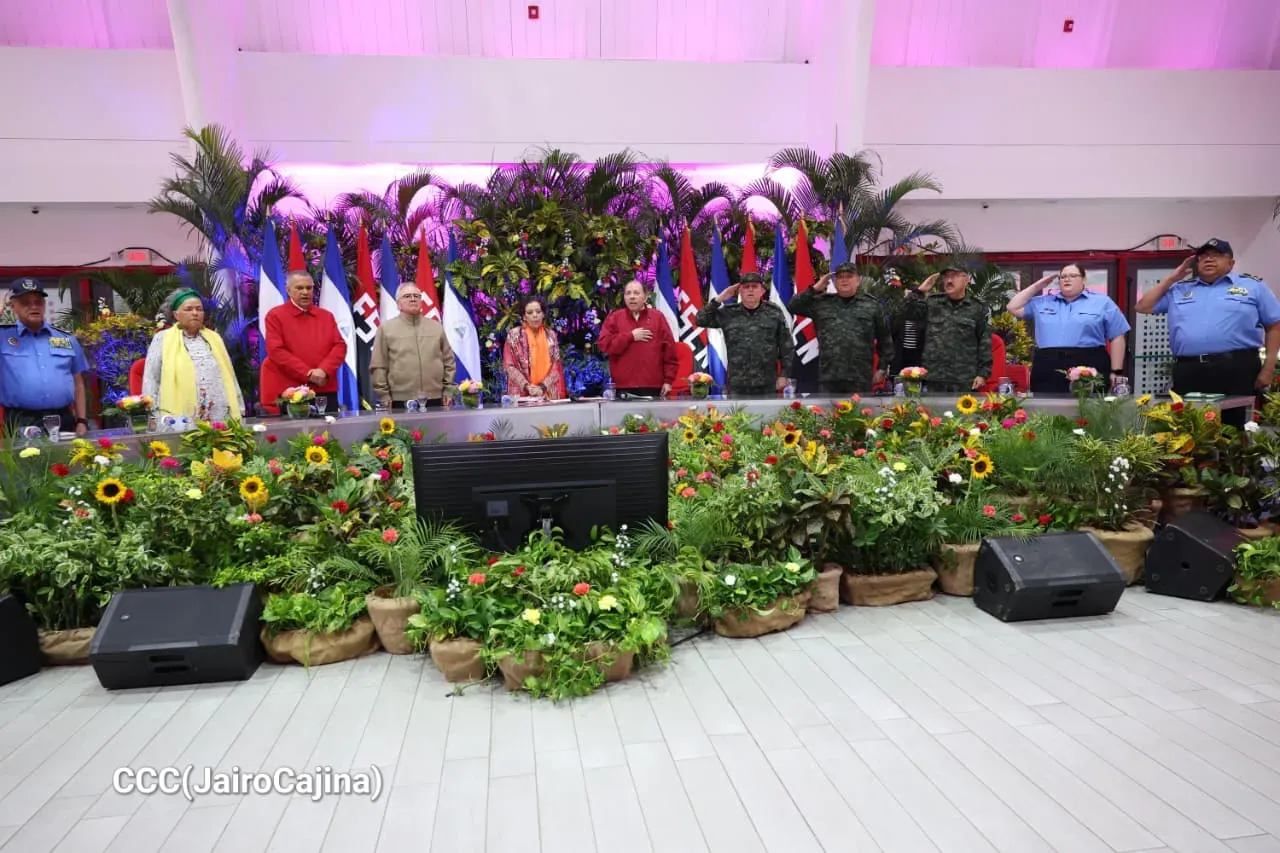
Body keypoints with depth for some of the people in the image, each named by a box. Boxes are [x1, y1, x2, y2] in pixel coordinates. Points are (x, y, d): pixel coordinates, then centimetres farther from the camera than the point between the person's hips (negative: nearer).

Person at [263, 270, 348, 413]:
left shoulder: (326, 316, 13)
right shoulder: (275, 315, 1)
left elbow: (340, 346, 4)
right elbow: (276, 350, -9)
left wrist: (324, 370, -14)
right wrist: (307, 374, -16)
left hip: (325, 391, 4)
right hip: (289, 393, -4)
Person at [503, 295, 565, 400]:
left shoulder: (551, 335, 8)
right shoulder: (514, 335, 1)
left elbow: (556, 366, 3)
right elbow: (509, 366, -3)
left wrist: (542, 387, -11)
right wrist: (527, 386, -15)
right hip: (522, 395, -2)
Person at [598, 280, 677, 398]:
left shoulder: (658, 317, 8)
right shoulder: (614, 318, 9)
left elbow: (669, 351, 5)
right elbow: (604, 345, -3)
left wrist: (668, 380, -1)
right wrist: (630, 336, -8)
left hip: (653, 388, 0)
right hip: (624, 388, 0)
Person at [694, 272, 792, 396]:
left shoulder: (774, 312, 2)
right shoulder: (728, 313, 5)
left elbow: (787, 346, 4)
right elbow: (700, 321, 3)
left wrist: (784, 375, 1)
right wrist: (719, 299, -4)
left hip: (767, 386, 0)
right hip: (737, 386, 1)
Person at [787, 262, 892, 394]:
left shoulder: (872, 305, 8)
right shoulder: (822, 303, 9)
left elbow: (885, 339, 11)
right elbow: (792, 307, 8)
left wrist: (882, 368, 7)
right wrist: (815, 289, 2)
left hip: (860, 378, 0)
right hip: (829, 378, 1)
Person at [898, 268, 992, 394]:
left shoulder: (977, 308, 3)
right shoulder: (932, 303, 10)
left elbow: (985, 343, 3)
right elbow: (908, 313, 4)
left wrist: (982, 373, -3)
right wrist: (920, 291, -6)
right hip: (934, 378, 2)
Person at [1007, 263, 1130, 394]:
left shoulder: (1102, 302, 10)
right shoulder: (1043, 302, 17)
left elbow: (1117, 338, 8)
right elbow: (1014, 308, 14)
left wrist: (1116, 371, 0)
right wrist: (1037, 286, 12)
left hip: (1090, 369, -1)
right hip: (1048, 371, 2)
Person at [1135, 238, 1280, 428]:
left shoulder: (1253, 286, 13)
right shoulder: (1179, 289, 19)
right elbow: (1143, 307, 14)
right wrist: (1171, 278, 13)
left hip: (1237, 370, -1)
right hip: (1188, 372, 2)